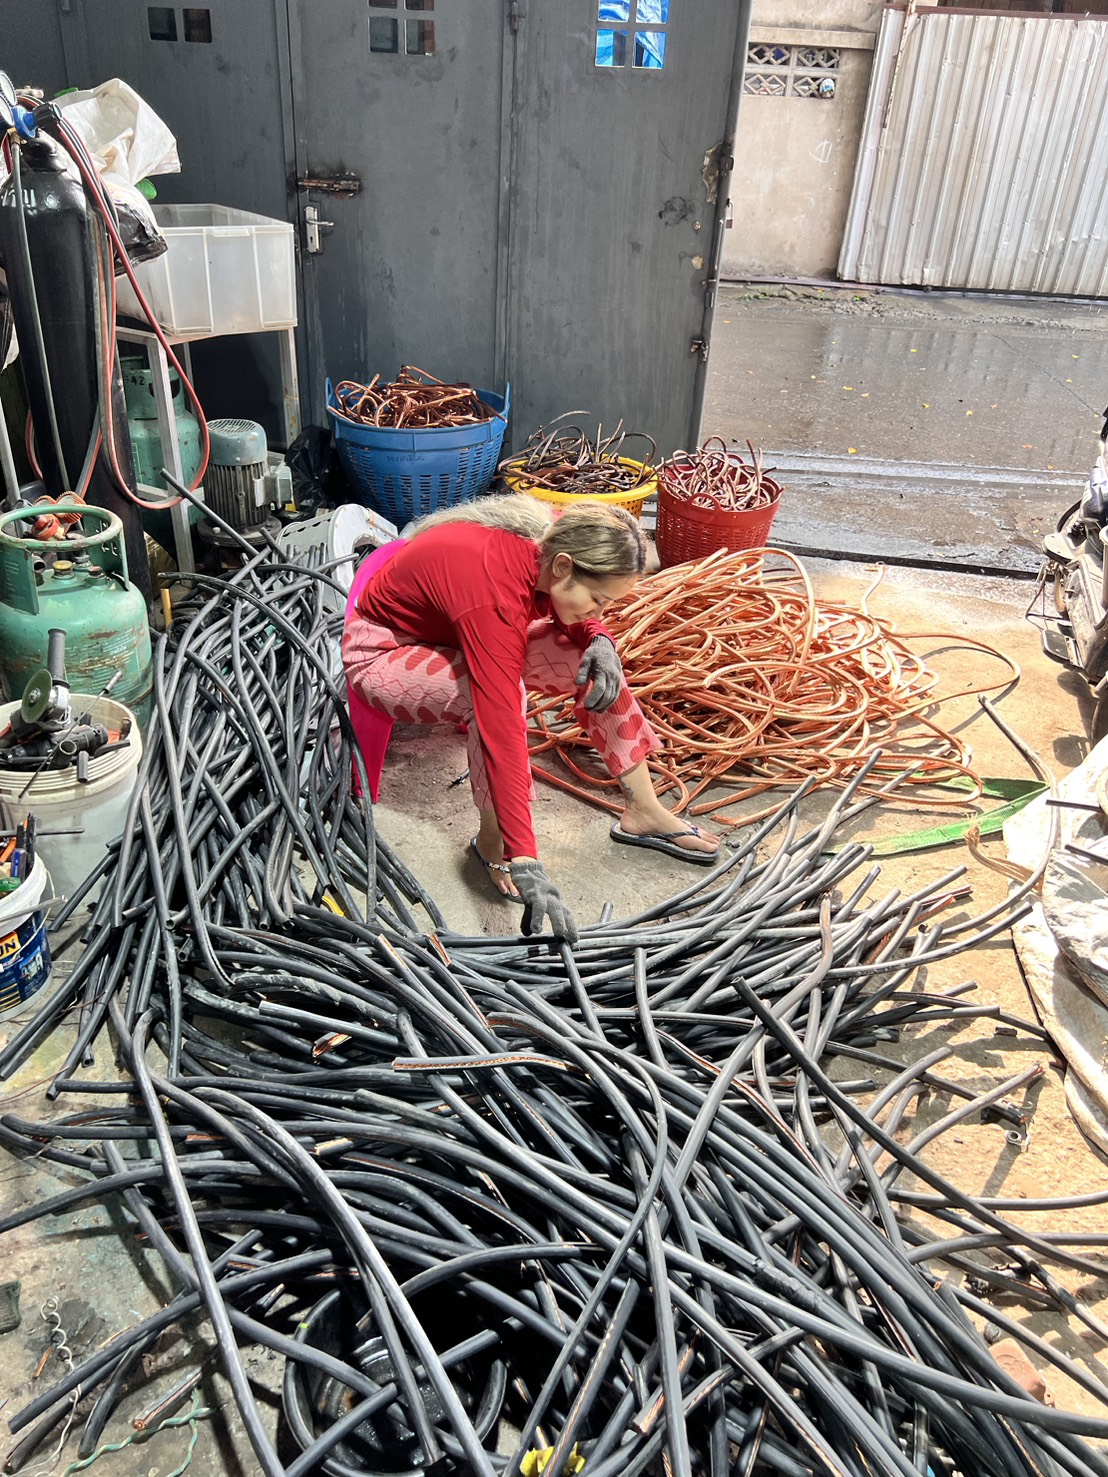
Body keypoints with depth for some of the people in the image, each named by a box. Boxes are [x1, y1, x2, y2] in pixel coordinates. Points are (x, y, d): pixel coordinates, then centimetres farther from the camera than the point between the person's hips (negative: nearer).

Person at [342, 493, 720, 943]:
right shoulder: (494, 593, -40)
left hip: (446, 631, 8)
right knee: (504, 689, -35)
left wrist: (600, 642, -19)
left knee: (592, 659, -5)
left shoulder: (549, 541, -17)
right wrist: (524, 863, -45)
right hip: (380, 653, -8)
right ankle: (491, 842, -16)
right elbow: (501, 732, -44)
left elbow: (575, 620, 5)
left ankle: (643, 812, 3)